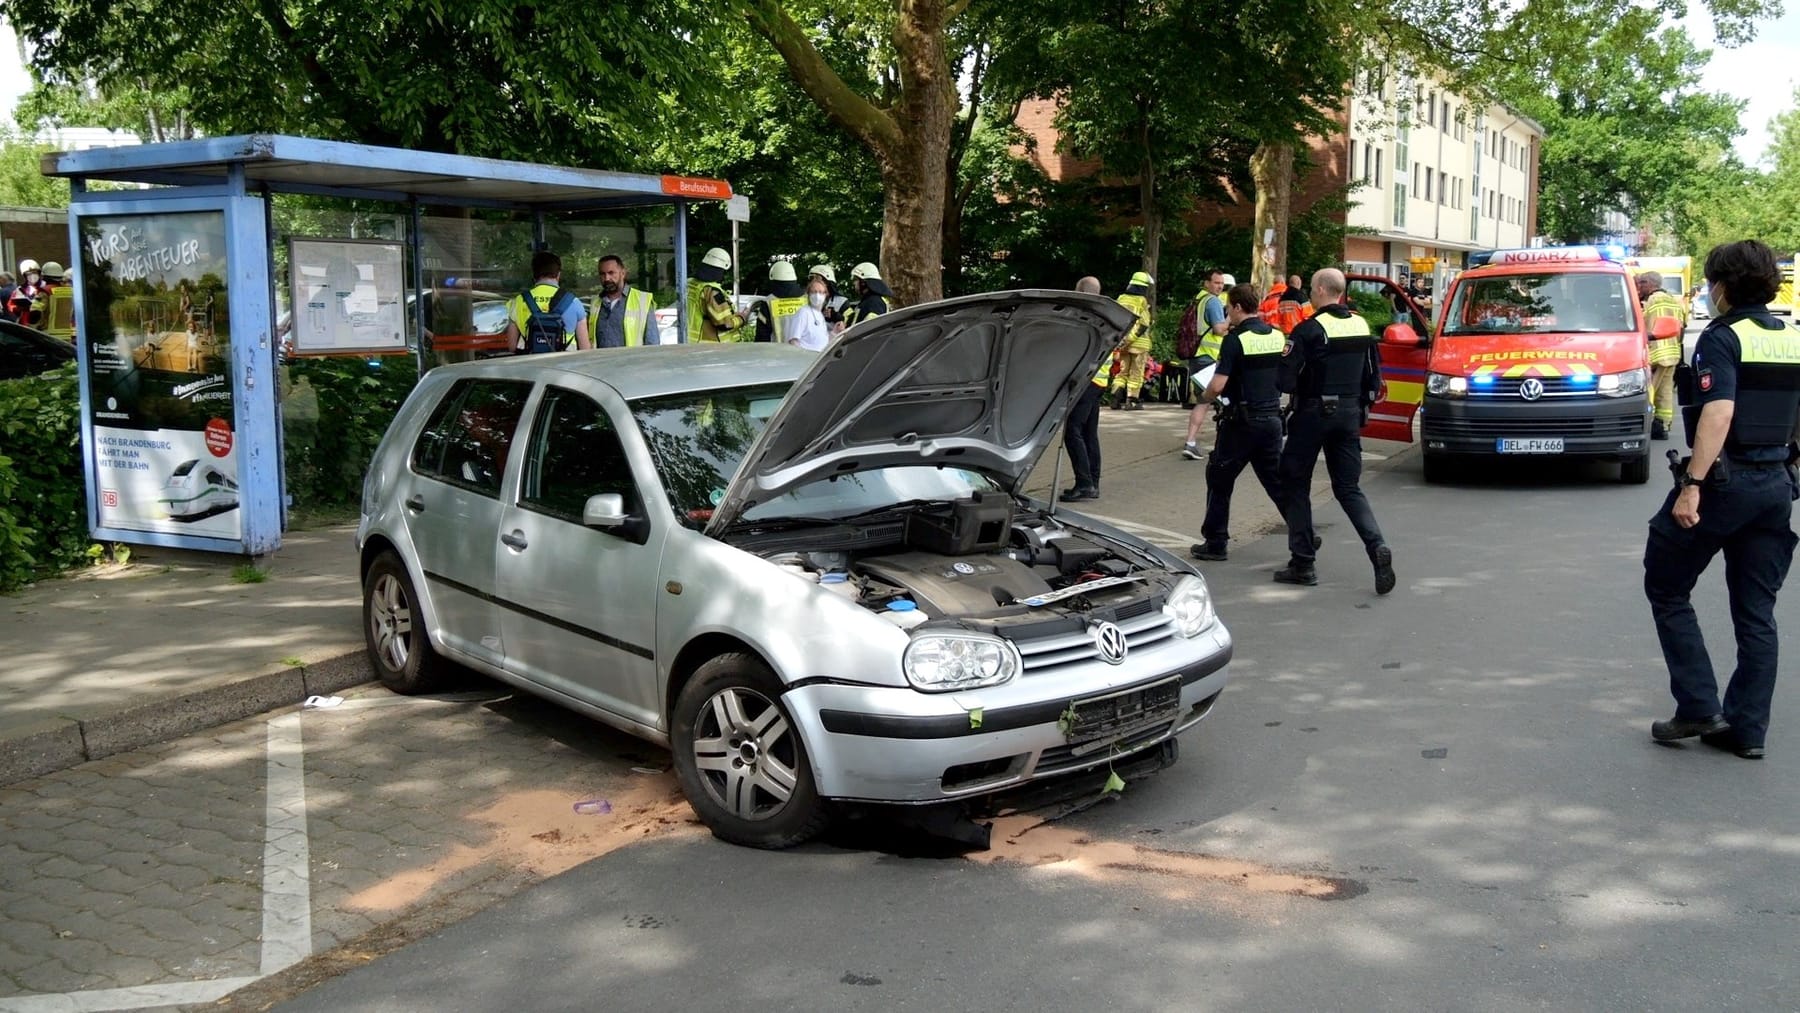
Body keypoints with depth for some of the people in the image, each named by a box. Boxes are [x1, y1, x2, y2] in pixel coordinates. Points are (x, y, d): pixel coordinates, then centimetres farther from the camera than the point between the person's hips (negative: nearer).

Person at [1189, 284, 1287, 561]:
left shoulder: (1235, 339, -15)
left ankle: (1215, 543, 11)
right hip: (1272, 418, 6)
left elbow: (1217, 385, -20)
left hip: (1242, 421, -6)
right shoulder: (1278, 336, 6)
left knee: (1219, 480, 8)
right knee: (1277, 481, 13)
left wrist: (1204, 396, 0)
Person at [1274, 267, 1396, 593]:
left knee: (1295, 485, 8)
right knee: (1349, 488, 11)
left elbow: (1286, 380, -16)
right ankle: (1377, 547, -12)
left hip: (1313, 414, -6)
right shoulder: (1362, 326, 7)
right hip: (1350, 415, 6)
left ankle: (1303, 563, 9)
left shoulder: (1308, 330, -14)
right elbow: (1374, 379, 11)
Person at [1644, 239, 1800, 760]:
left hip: (1725, 482, -7)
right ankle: (1748, 729, 15)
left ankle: (1699, 707, 3)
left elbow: (1719, 413, -24)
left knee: (1666, 589, 8)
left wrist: (1692, 484, -26)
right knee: (1756, 612, 11)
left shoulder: (1722, 337, -12)